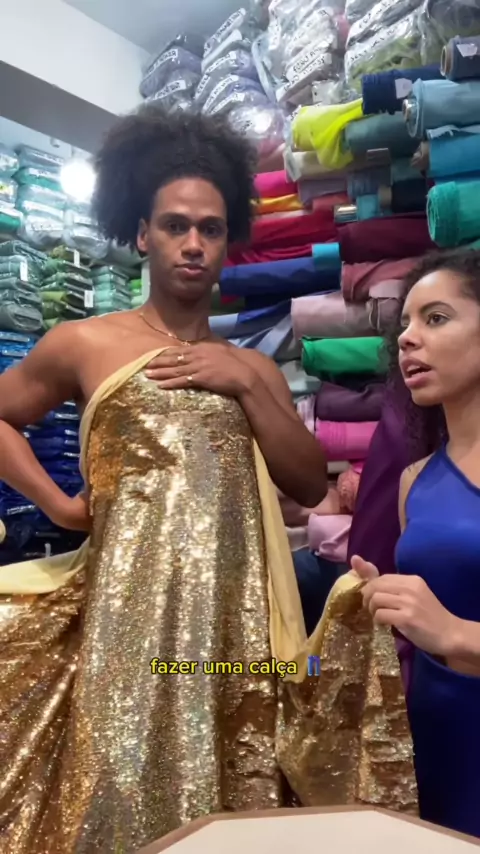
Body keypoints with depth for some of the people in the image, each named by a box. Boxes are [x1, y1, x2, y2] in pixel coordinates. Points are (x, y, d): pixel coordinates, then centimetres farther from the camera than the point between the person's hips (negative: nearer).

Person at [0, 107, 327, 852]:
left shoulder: (253, 367, 13)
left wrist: (249, 384, -3)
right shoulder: (86, 344, 3)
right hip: (130, 606, -3)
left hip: (232, 616, 4)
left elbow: (312, 484, 6)